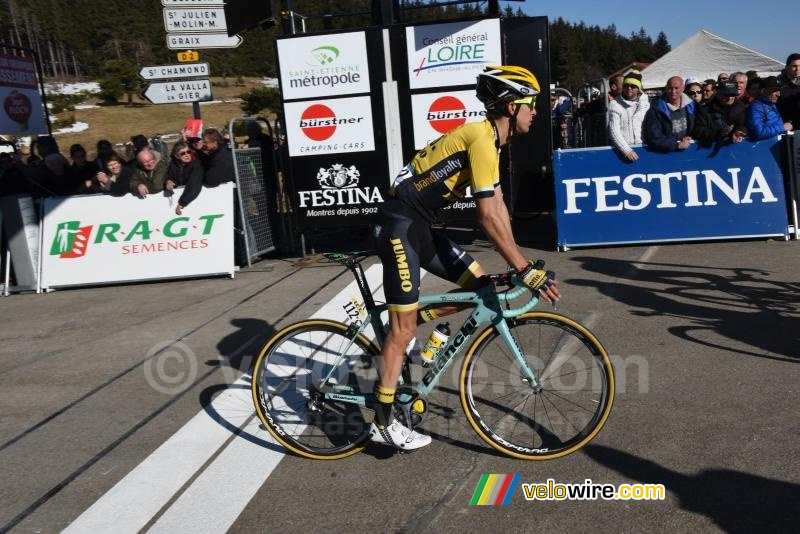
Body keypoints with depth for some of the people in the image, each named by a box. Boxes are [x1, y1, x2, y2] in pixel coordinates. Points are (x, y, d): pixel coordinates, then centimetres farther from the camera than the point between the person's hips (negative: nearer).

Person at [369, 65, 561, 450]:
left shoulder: (489, 140, 14)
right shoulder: (482, 140, -17)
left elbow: (499, 208, 15)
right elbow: (488, 218, -22)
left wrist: (519, 263, 12)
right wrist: (526, 271, -20)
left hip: (420, 226, 9)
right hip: (399, 224, -9)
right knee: (404, 329, -5)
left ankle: (402, 323, 15)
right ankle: (383, 424, 7)